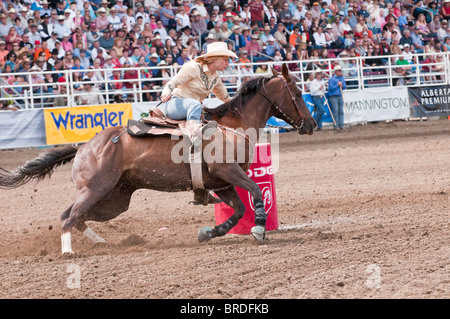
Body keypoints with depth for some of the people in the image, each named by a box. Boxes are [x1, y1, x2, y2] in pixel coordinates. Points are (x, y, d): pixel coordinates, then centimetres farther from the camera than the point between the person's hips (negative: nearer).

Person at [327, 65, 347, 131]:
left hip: (340, 96, 6)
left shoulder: (342, 78, 14)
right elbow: (331, 88, -15)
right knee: (335, 111, -11)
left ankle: (341, 125, 8)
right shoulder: (332, 79, -6)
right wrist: (337, 85, -15)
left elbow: (345, 87, 11)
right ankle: (336, 126, -9)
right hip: (333, 97, -6)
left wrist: (342, 85, -10)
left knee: (341, 111, 5)